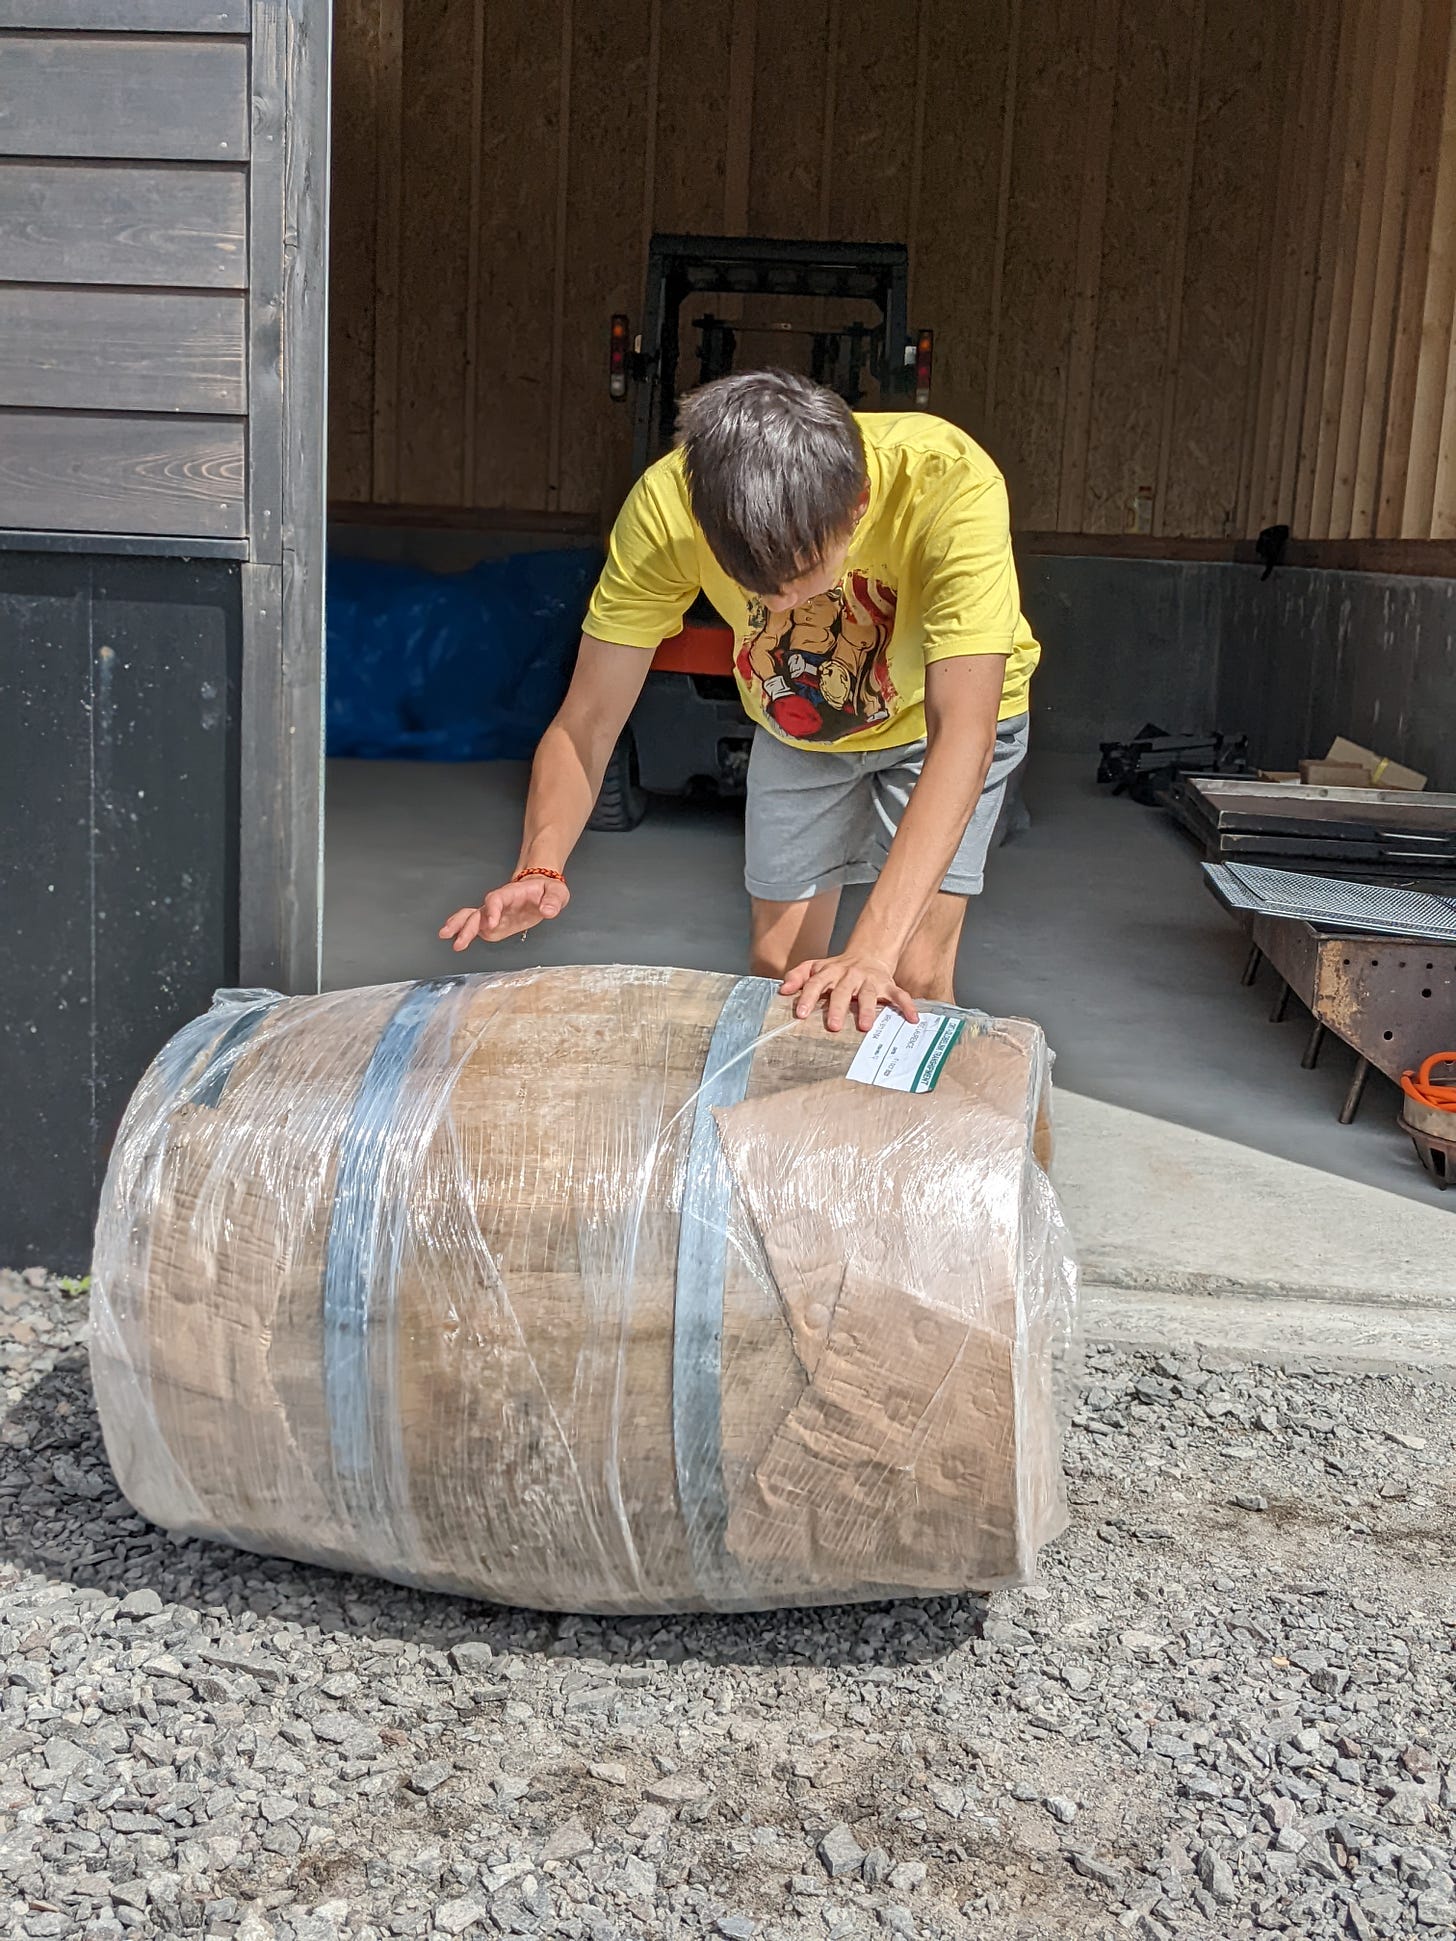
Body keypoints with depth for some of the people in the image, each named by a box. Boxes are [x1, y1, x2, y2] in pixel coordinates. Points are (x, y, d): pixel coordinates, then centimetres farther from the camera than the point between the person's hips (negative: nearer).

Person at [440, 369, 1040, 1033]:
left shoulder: (952, 482, -40)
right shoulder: (669, 502, -32)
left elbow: (962, 733, -46)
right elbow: (587, 723, -27)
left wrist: (872, 949, -56)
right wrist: (539, 869, -47)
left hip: (938, 714, -2)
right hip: (797, 727, 2)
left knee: (915, 979, -12)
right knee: (776, 969, 1)